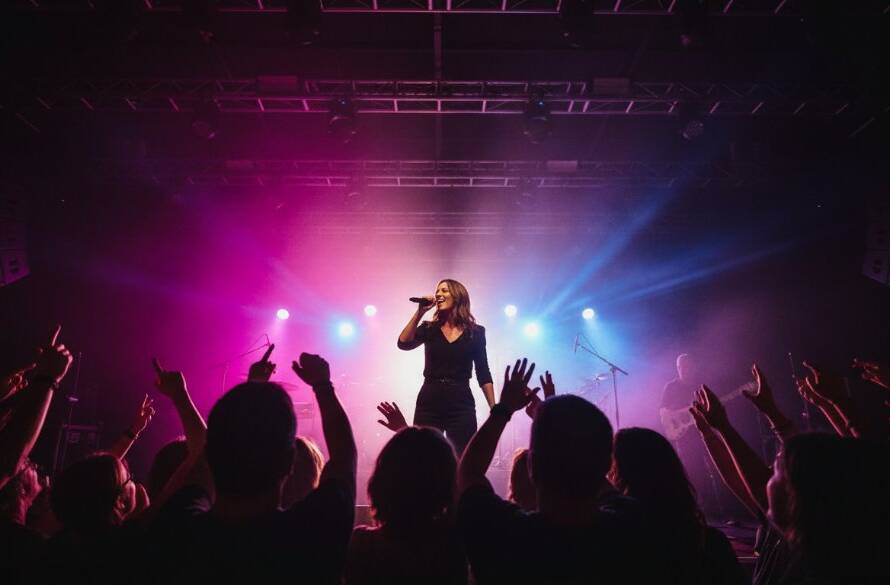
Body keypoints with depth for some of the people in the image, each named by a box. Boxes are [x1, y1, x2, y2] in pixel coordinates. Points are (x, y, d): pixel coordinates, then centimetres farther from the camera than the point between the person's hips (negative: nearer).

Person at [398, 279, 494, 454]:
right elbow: (403, 343, -9)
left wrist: (494, 408, 0)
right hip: (429, 403, 1)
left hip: (461, 404, -1)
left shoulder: (476, 331, 6)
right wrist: (420, 312, -9)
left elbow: (483, 374, 6)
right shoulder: (429, 328, 9)